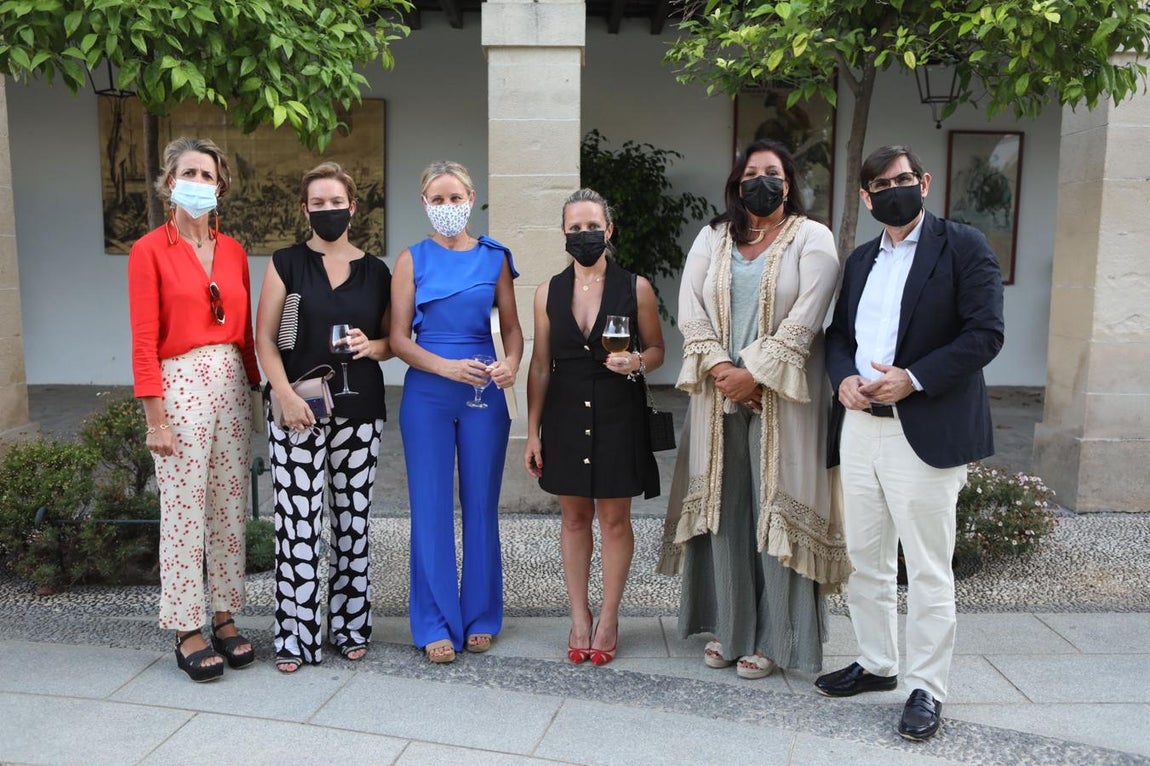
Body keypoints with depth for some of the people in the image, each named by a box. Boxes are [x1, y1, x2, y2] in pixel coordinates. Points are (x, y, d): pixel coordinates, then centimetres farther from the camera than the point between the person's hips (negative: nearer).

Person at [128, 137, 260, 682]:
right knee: (184, 513, 0)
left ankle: (225, 619, 21)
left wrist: (255, 388, 9)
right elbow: (144, 341, -8)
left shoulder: (233, 251, 11)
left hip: (231, 383, 5)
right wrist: (156, 416, -12)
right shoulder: (150, 250, -3)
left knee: (230, 508, 9)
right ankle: (187, 632, 12)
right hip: (180, 385, -5)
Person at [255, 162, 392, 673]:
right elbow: (264, 339, -1)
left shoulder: (375, 271, 10)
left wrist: (371, 346, -9)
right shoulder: (287, 264, 3)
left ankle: (350, 626, 21)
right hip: (298, 410, -2)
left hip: (359, 412, 2)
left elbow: (393, 341, 14)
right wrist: (286, 395, -14)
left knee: (353, 520, 8)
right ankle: (296, 635, 8)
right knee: (297, 523, -3)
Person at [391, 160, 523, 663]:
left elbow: (512, 327, 9)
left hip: (484, 394, 1)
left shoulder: (494, 257, 7)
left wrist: (510, 364, -13)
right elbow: (399, 339, -2)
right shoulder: (413, 259, 3)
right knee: (431, 508, 2)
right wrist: (446, 366, -18)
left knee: (481, 504, 7)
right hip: (427, 395, -1)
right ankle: (436, 624, 13)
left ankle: (480, 617, 21)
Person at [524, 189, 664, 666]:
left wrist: (637, 362, -17)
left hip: (618, 416, -2)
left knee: (614, 518, 4)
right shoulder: (549, 292, 5)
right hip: (566, 417, 2)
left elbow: (657, 348, 7)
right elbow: (540, 366, 7)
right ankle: (579, 617, 23)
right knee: (574, 517, 10)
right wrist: (532, 432, 3)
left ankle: (609, 618, 19)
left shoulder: (635, 288, -1)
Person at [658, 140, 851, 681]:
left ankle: (773, 638, 10)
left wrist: (755, 373, -16)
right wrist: (719, 368, -11)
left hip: (781, 397, -3)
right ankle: (730, 629, 18)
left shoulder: (812, 239, 2)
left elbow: (804, 318, -9)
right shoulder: (712, 239, 13)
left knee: (776, 508, -1)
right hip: (719, 394, 4)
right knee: (724, 508, 6)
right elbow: (691, 311, 2)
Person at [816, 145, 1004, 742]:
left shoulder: (963, 246, -2)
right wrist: (843, 377, -4)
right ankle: (876, 664, 30)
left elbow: (985, 333, -11)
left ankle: (926, 688, 14)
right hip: (860, 427, 6)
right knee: (865, 559, 14)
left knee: (927, 570, 1)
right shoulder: (860, 260, 17)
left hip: (925, 431, -6)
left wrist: (913, 378, -18)